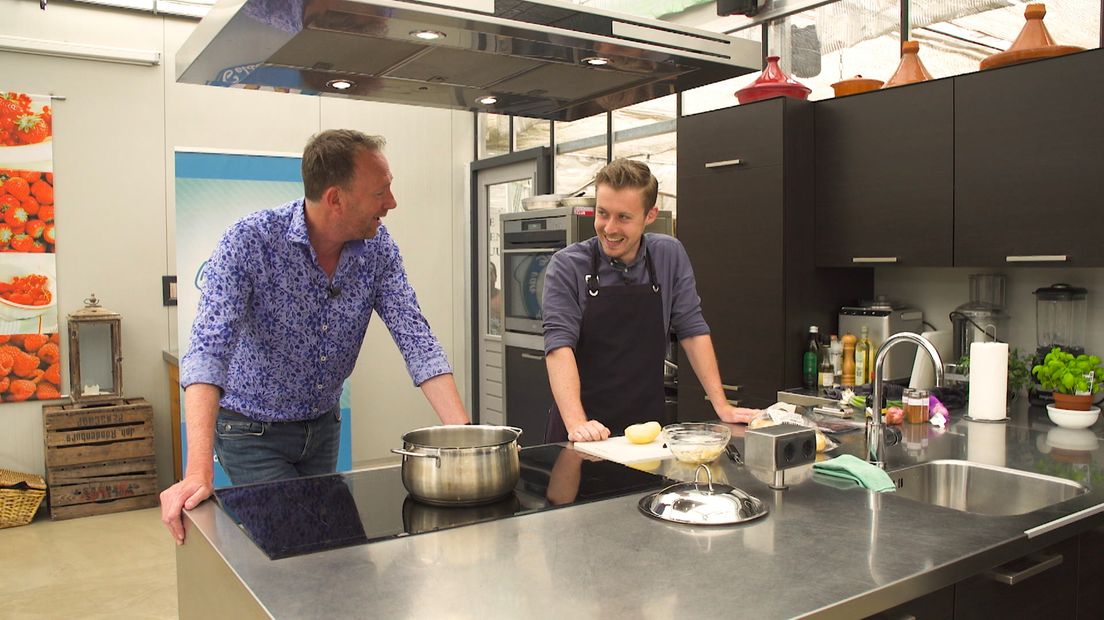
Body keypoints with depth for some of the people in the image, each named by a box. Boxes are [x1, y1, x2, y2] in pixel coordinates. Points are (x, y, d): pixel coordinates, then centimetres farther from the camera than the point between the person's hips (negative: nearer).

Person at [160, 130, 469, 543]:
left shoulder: (378, 247, -12)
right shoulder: (250, 241, -25)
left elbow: (416, 340, -16)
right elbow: (209, 349, -32)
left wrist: (463, 435, -28)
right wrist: (199, 474, -43)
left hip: (324, 425, 5)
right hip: (253, 431, -5)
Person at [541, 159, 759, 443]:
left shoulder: (670, 256, 3)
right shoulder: (567, 266, -6)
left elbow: (692, 329, 6)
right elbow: (559, 344, -15)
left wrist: (721, 405, 0)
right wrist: (576, 423, -26)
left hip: (648, 423, 3)